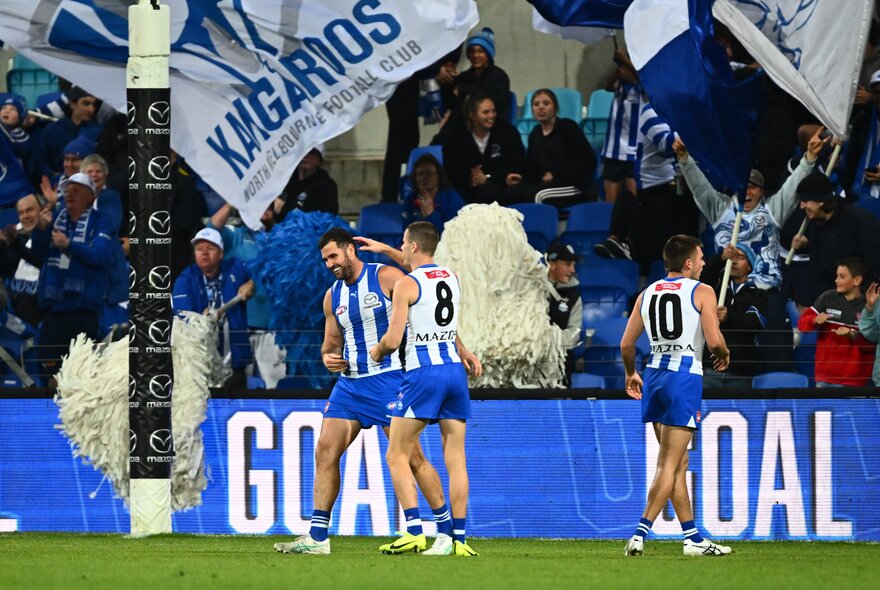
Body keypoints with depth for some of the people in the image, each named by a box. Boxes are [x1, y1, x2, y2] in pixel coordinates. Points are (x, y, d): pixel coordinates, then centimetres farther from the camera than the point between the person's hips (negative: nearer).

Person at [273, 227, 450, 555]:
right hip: (349, 381, 6)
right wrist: (328, 357, -1)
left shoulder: (386, 278, -7)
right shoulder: (332, 297, 13)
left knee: (410, 456, -8)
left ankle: (447, 530, 1)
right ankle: (317, 537, 0)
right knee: (325, 451, -3)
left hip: (388, 378, -6)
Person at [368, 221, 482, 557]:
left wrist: (377, 350, 9)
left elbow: (392, 340, -11)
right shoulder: (452, 278, 12)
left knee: (397, 456, 1)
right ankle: (458, 538, 2)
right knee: (455, 459, 5)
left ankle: (414, 532, -11)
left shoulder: (405, 285, -7)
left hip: (423, 372, -6)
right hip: (455, 369, 6)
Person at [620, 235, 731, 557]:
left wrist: (631, 374, 27)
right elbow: (714, 340, -14)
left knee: (677, 462, 14)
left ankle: (692, 537, 17)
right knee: (670, 464, -6)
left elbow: (626, 343, 10)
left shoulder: (647, 294, 11)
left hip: (654, 374, 6)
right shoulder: (701, 292, -4)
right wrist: (724, 355, 8)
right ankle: (640, 533, -16)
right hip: (685, 376, -6)